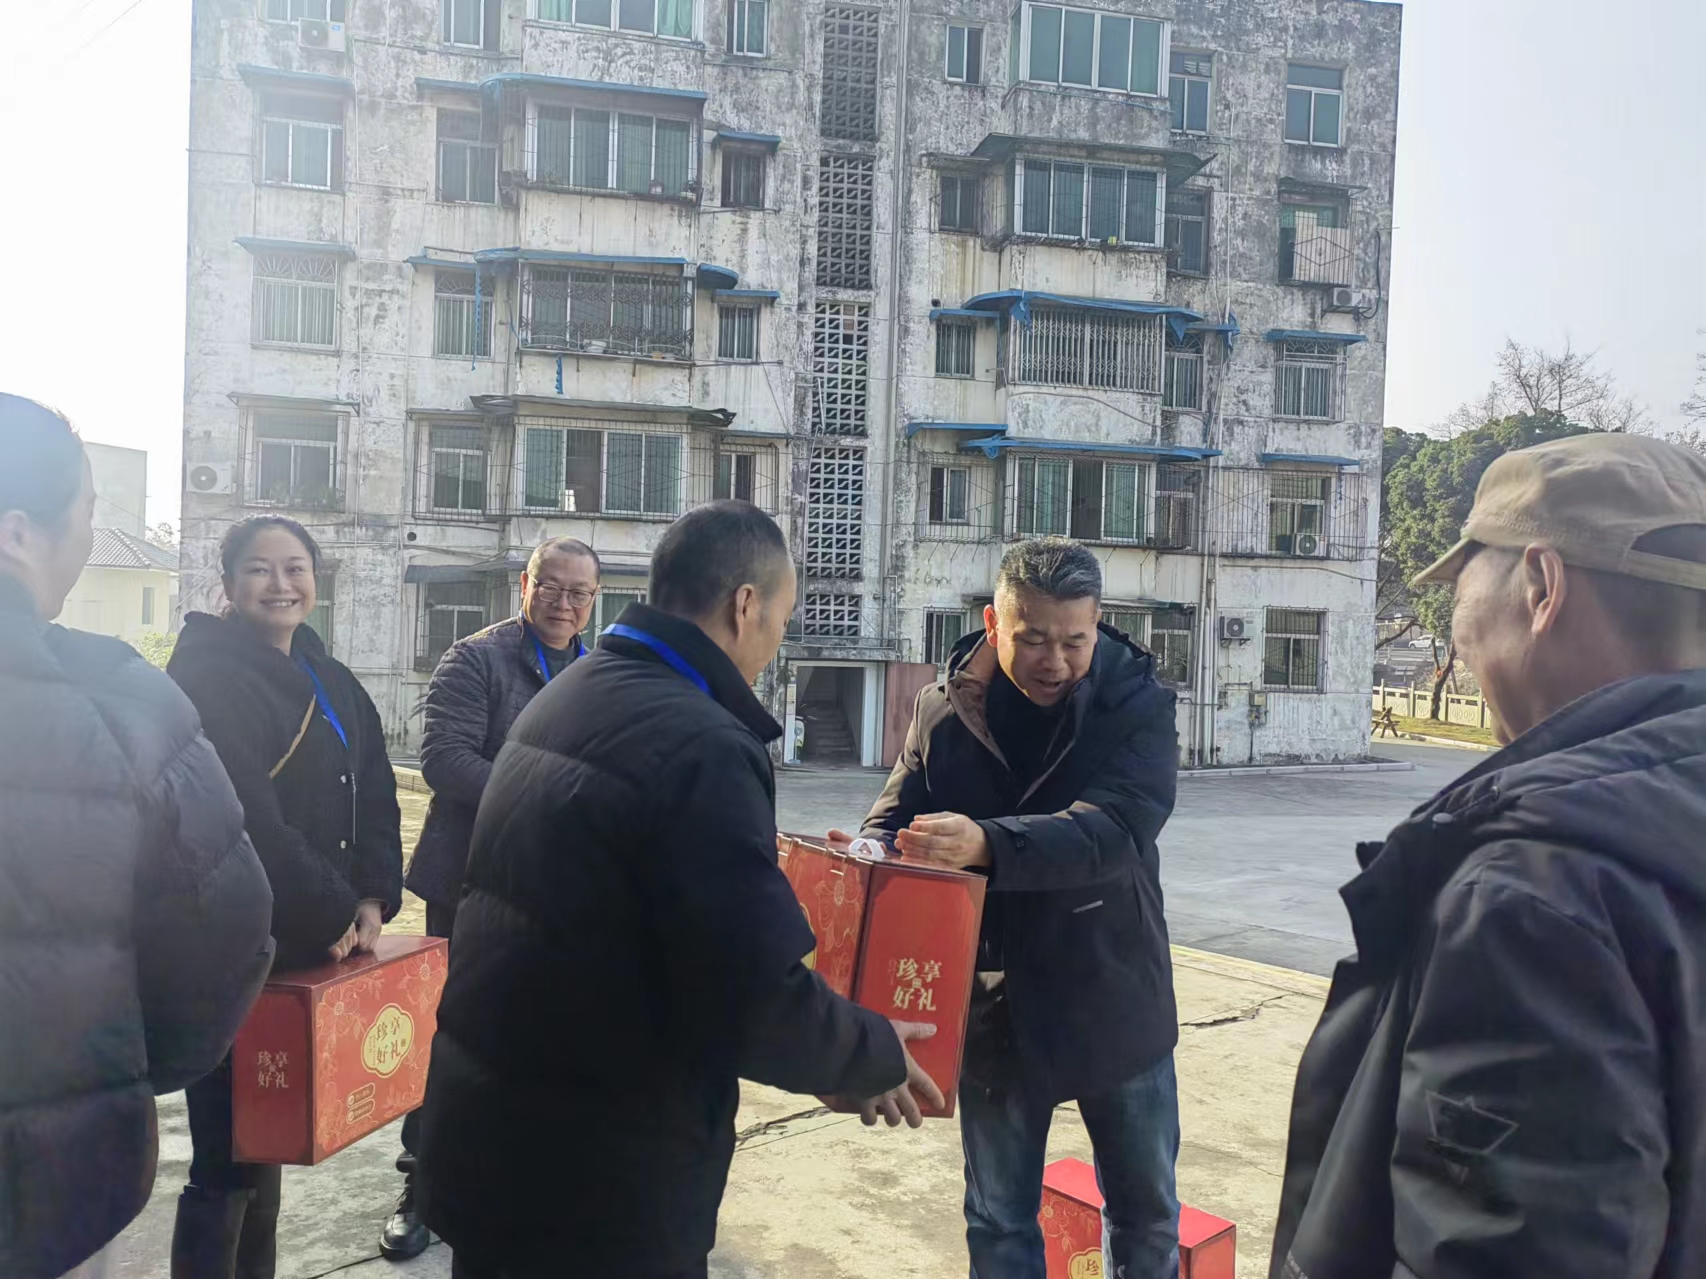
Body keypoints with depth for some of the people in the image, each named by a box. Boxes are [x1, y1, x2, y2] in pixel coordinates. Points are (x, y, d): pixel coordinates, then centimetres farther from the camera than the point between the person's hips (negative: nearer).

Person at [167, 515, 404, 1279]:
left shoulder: (330, 681, 11)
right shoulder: (207, 677, -15)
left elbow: (375, 795, 9)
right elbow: (246, 822, -23)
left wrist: (372, 899, -6)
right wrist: (332, 916, -17)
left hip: (307, 947, 8)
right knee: (227, 1157, 1)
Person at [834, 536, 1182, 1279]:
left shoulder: (1138, 705, -14)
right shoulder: (944, 708, -6)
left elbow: (1113, 830, -29)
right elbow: (896, 816, -3)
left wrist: (986, 844, -46)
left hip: (1114, 1002, -1)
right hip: (993, 1007, 1)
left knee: (1146, 1211, 19)